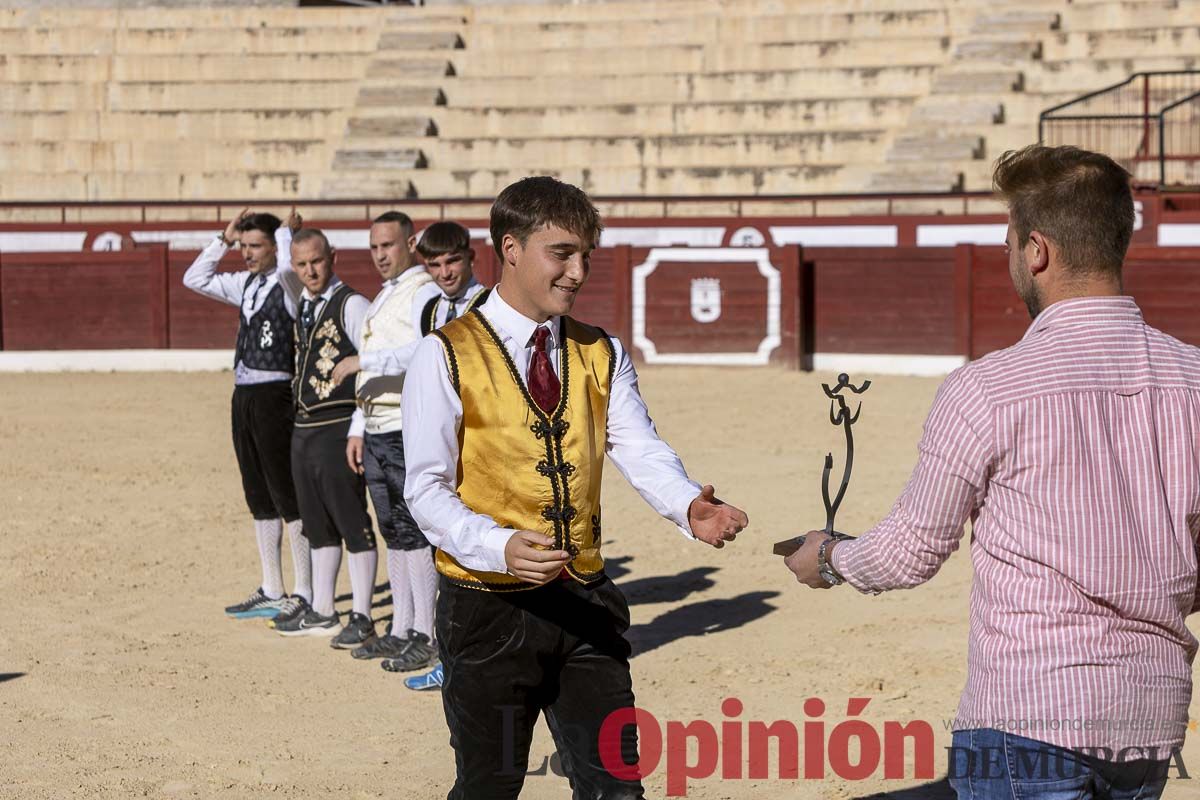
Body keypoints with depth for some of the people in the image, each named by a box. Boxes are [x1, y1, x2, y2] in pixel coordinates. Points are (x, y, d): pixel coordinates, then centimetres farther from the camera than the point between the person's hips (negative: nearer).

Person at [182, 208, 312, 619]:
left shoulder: (288, 284, -9)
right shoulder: (245, 283, 14)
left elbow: (288, 265, -33)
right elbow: (195, 279, 23)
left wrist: (286, 231, -13)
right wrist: (224, 239, 13)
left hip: (275, 395, -9)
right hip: (244, 396, 9)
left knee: (288, 496, -6)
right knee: (259, 498, 13)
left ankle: (304, 594, -1)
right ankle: (271, 592, 21)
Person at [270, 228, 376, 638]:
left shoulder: (352, 305, -9)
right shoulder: (302, 307, 14)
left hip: (339, 429, -8)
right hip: (304, 430, 8)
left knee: (352, 523, -4)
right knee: (318, 524, 15)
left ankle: (361, 616, 0)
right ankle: (321, 612, 23)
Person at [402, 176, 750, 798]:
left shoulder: (601, 355, 9)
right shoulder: (447, 356, -6)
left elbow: (641, 451, -5)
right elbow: (427, 487, -12)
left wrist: (689, 507, -27)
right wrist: (501, 546, -29)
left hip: (586, 606, 4)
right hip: (488, 608, -4)